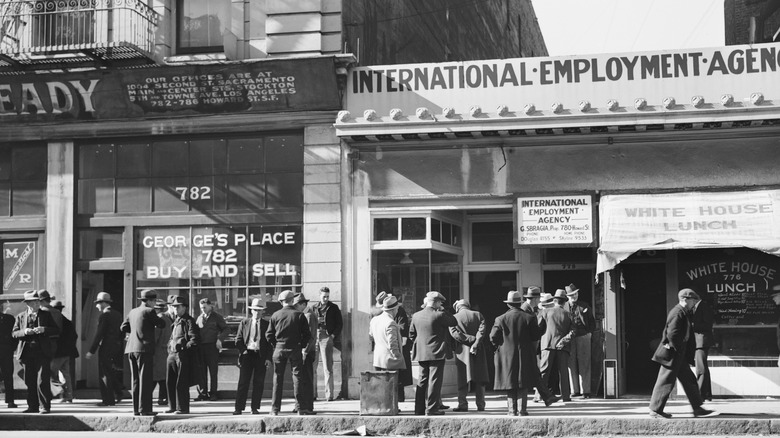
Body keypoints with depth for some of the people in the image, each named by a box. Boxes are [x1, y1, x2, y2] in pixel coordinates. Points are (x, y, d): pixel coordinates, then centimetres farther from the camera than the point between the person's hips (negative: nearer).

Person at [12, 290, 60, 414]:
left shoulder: (46, 315, 9)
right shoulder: (20, 317, 11)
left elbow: (56, 330, 5)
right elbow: (14, 334, 6)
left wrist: (44, 330, -12)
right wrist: (24, 332, -13)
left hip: (42, 352, -2)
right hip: (27, 353, 2)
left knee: (43, 381, -7)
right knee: (29, 381, 5)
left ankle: (45, 406, -2)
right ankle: (33, 406, 13)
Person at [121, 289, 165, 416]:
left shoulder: (133, 312, 13)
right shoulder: (149, 312, -8)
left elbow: (123, 328, 17)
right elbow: (162, 324, -2)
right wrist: (154, 323, 17)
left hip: (131, 349, 7)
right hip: (144, 349, -7)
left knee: (136, 380, 11)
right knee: (145, 380, -5)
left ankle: (136, 409, 13)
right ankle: (144, 409, -7)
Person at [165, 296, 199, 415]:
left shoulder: (189, 321, -4)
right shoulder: (175, 321, 20)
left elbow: (195, 338, -12)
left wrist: (185, 347, -15)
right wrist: (170, 346, 13)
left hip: (182, 354, -8)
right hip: (172, 354, 8)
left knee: (181, 383, -6)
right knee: (170, 381, 10)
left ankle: (183, 408, 0)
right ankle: (172, 406, 20)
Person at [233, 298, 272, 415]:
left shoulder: (266, 324, 8)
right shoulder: (244, 322, 10)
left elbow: (269, 343, 6)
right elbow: (238, 340, 9)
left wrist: (268, 358, -3)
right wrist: (244, 351, -4)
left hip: (261, 356, 0)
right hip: (247, 354, 0)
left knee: (258, 383, 1)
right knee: (243, 382, -3)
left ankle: (255, 408, 7)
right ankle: (239, 407, -2)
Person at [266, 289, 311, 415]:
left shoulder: (275, 315, 1)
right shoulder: (299, 315, -4)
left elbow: (269, 335, 1)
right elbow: (307, 334, -6)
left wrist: (276, 345, 12)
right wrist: (302, 345, 7)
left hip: (279, 348, 2)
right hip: (295, 349, -2)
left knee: (278, 378, 7)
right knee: (297, 377, 2)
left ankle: (275, 408, 8)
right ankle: (301, 408, 0)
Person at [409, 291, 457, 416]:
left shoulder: (416, 316, 5)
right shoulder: (439, 315, -14)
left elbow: (412, 334, 12)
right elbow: (454, 322, -3)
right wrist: (443, 311, 2)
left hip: (421, 354, 6)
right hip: (436, 353, -6)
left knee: (422, 380, 13)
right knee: (434, 381, -3)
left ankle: (419, 408, 15)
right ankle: (432, 408, -4)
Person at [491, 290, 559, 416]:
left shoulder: (501, 319, -4)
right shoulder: (529, 318, -4)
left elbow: (493, 337, -5)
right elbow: (536, 336, -2)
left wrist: (500, 346, 13)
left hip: (507, 355, 0)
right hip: (525, 355, 0)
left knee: (510, 382, 7)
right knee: (524, 382, 5)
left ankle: (512, 408, 6)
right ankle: (523, 409, 3)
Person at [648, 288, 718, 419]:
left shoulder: (683, 313, 15)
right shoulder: (678, 314, -18)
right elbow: (672, 335, -25)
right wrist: (679, 349, -17)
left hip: (679, 355, 11)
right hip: (672, 354, -11)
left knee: (689, 380, 11)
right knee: (666, 381, -3)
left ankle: (698, 409, 14)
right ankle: (655, 410, 5)